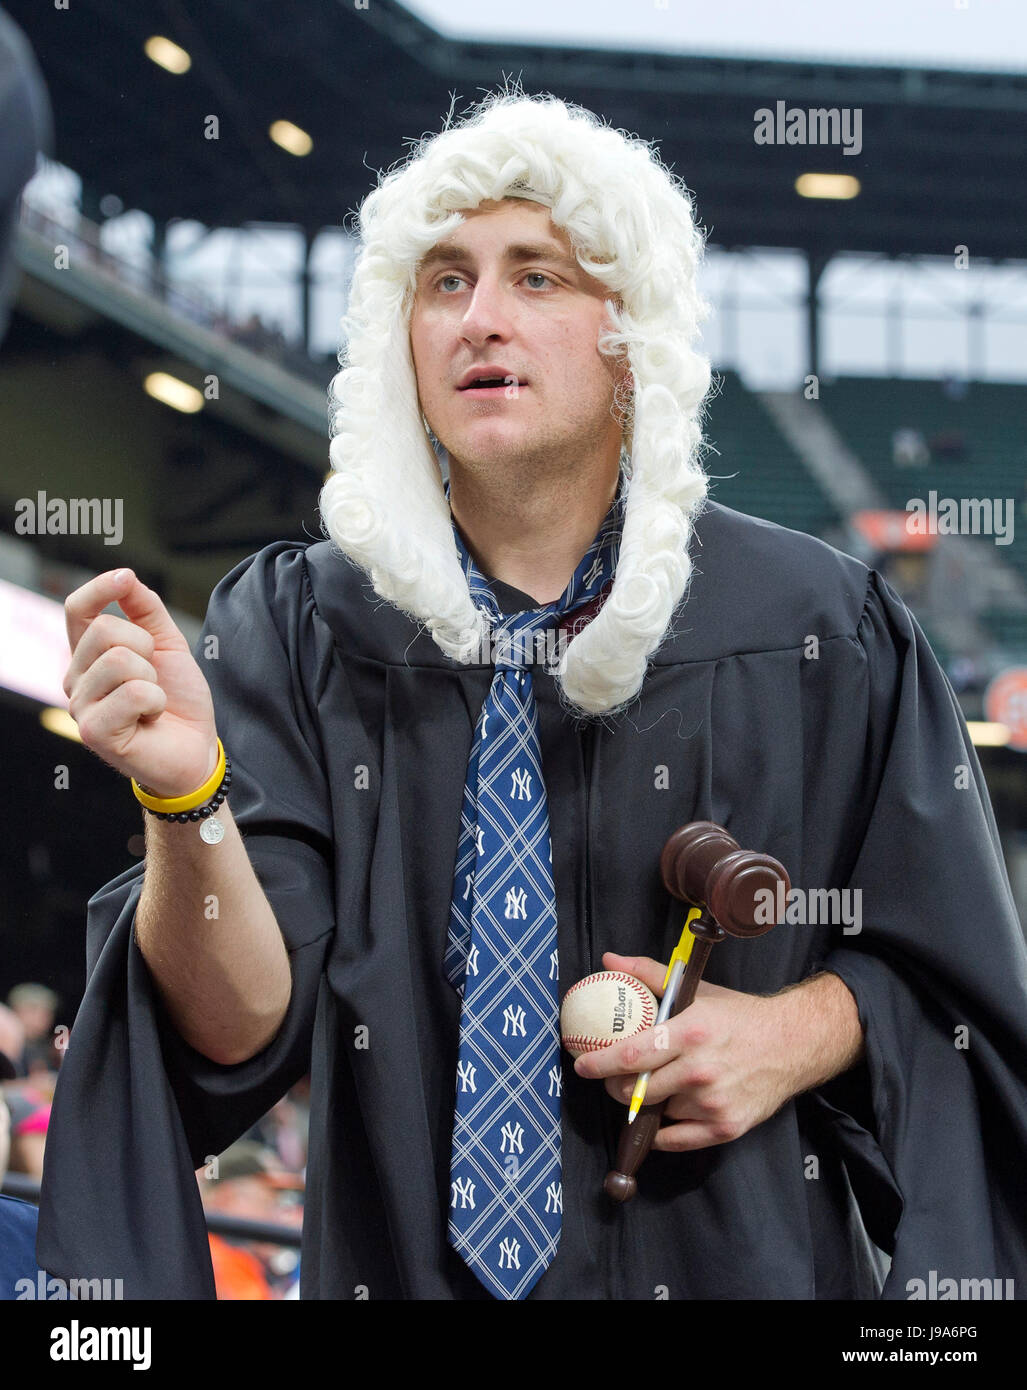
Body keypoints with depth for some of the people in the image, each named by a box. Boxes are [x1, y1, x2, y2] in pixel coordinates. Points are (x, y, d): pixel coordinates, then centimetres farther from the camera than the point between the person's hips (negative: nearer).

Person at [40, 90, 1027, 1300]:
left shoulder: (815, 631, -5)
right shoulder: (297, 631, -5)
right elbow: (241, 1027, -13)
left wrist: (799, 1034, -13)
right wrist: (189, 796, -29)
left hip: (739, 1258, 0)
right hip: (403, 1265, 0)